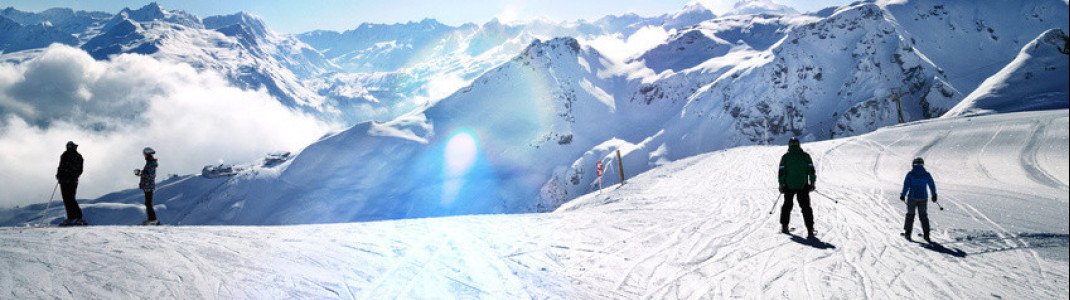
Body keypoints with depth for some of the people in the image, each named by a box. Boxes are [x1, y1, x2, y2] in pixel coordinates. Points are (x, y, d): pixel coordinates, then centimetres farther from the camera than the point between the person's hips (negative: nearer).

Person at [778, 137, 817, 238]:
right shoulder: (805, 156, 2)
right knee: (805, 207, 2)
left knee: (787, 205, 19)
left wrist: (781, 184, 6)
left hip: (789, 186, 0)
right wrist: (812, 183, 6)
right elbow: (811, 170, -1)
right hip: (803, 186, 0)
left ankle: (784, 226, 23)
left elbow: (781, 172, -1)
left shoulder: (785, 157, 0)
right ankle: (810, 230, -7)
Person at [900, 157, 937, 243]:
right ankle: (926, 235, 8)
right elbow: (932, 185, 7)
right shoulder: (927, 174, -1)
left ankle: (907, 233, 10)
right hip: (923, 198, 2)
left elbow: (906, 185, -9)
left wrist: (903, 195, 1)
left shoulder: (910, 174, -8)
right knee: (923, 216, 11)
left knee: (910, 215, 10)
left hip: (912, 197, -2)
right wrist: (934, 195, 20)